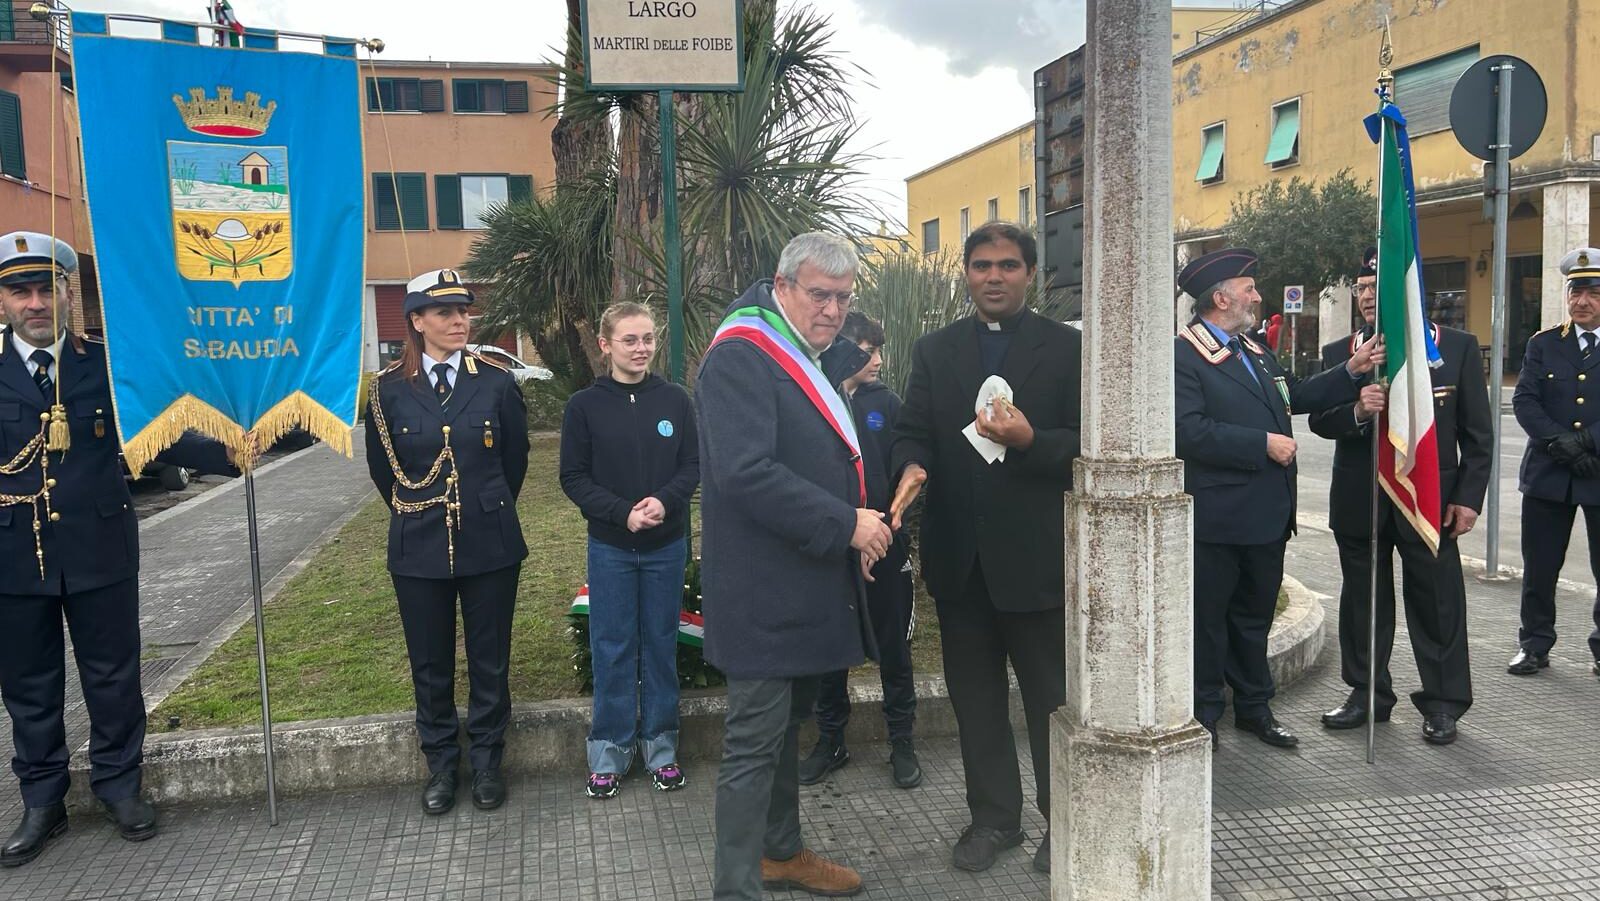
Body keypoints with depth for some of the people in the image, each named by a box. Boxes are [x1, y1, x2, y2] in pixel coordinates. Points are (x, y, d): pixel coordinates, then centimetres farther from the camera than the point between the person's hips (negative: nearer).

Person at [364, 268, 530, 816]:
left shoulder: (496, 384, -2)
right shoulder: (390, 390, -2)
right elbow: (382, 467, 11)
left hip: (489, 544, 0)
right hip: (419, 549, 1)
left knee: (490, 661, 8)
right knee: (430, 665, 10)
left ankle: (487, 763, 24)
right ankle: (440, 765, 27)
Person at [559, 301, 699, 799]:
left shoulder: (674, 399, -2)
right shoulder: (585, 405, -5)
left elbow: (693, 466, 1)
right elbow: (574, 478, -4)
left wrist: (664, 501, -18)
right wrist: (624, 513, -16)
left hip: (667, 545, 1)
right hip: (610, 547, -1)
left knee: (660, 644, 11)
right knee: (612, 648, 6)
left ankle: (660, 745, 24)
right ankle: (609, 752, 19)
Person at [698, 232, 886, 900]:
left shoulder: (813, 356, 16)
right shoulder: (740, 357, -16)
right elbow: (747, 472, -27)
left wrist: (855, 535, 12)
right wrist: (845, 525, -23)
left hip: (806, 586, 10)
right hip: (764, 591, -10)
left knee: (787, 722, 21)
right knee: (756, 740, -3)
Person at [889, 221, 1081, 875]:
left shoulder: (1067, 348, -1)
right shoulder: (934, 351, 9)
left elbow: (1084, 446, -6)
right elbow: (913, 431, 3)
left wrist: (1029, 440, -24)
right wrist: (912, 467, -19)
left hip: (1036, 555, -3)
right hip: (958, 557, 4)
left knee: (1051, 697, 9)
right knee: (974, 696, 14)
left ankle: (1063, 821, 26)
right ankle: (993, 817, 29)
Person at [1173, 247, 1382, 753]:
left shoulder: (1255, 351, 15)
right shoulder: (1182, 355, -14)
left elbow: (1296, 397, 23)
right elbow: (1189, 431, -25)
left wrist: (1351, 371, 12)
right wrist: (1263, 443, -21)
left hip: (1266, 516, 8)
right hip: (1217, 517, -8)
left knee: (1255, 616, 19)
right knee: (1207, 620, 6)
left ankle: (1254, 708, 33)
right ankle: (1203, 716, 19)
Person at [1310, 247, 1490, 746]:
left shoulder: (1457, 348, 2)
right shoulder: (1338, 353, 6)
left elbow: (1478, 433, 2)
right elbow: (1319, 420, 0)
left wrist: (1468, 497, -5)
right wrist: (1356, 411, -21)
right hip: (1359, 499, 2)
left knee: (1436, 601, 6)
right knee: (1363, 598, 11)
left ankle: (1443, 702, 19)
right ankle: (1368, 692, 25)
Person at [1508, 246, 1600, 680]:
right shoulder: (1543, 344, 7)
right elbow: (1524, 401, -3)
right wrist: (1560, 443, -15)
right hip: (1547, 476, 2)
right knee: (1539, 567, 8)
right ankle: (1535, 644, 21)